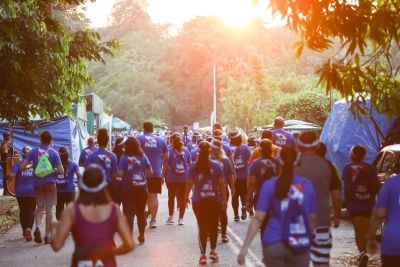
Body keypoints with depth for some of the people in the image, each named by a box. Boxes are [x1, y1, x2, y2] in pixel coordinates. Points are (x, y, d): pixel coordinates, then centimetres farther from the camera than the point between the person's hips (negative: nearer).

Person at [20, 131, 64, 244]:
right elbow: (61, 171, -8)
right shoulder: (54, 153, -4)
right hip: (50, 183, -2)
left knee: (39, 207, 14)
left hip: (37, 183, 2)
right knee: (49, 208, 3)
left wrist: (31, 165, 13)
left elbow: (22, 167, -4)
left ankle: (37, 227, -11)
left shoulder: (33, 152, 0)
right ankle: (48, 235, 3)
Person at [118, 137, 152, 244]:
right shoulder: (143, 157, 1)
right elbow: (150, 172, 4)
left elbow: (120, 173, -13)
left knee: (129, 213, -2)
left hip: (128, 188, -3)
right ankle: (141, 236, 28)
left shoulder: (124, 158, -8)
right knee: (141, 213, 17)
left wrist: (127, 174, 8)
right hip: (142, 188, 3)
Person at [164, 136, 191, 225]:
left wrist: (163, 175, 1)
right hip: (184, 178, 2)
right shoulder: (186, 150, 2)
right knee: (182, 198, 5)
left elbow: (166, 166, -9)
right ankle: (181, 218, 5)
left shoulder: (169, 151, -8)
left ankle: (171, 217, 19)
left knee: (171, 197, 14)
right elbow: (190, 164, 10)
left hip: (172, 178, -2)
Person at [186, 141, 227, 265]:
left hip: (199, 201, 0)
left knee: (202, 227, 4)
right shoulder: (216, 166, -3)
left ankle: (203, 254, 2)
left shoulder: (194, 167, -3)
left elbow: (189, 184, 0)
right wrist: (224, 199, 4)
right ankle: (213, 251, 19)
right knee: (213, 226, 16)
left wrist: (186, 196, 15)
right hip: (214, 200, 0)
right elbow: (221, 184, -3)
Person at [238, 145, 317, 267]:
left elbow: (258, 218, -8)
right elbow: (312, 218, 8)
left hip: (273, 244, -1)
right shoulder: (307, 185, 2)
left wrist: (245, 246, -7)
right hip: (300, 247, 1)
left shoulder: (270, 186, -4)